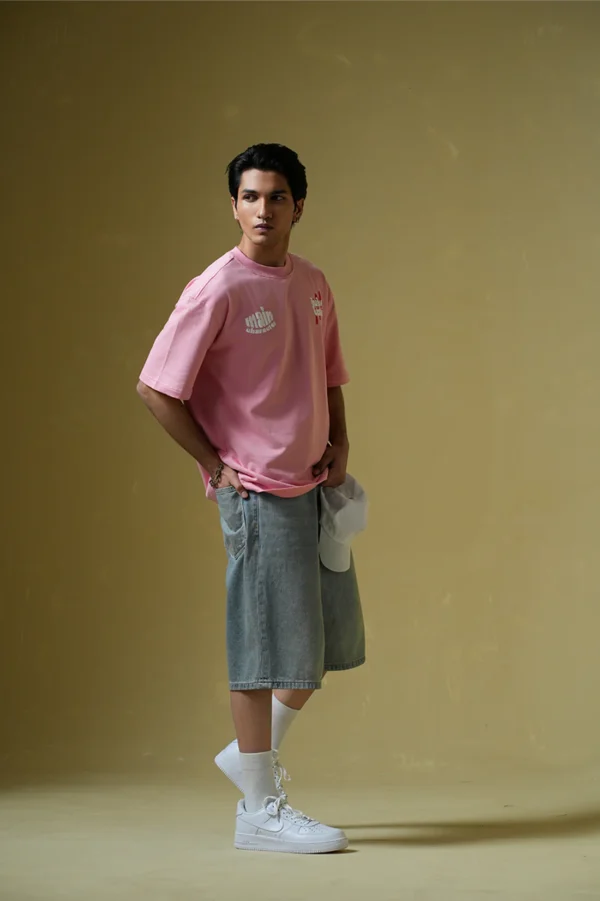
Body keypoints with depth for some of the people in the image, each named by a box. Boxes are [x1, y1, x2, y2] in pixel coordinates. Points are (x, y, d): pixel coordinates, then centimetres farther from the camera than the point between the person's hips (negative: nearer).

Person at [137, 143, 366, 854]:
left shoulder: (314, 286, 9)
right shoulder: (217, 290, -13)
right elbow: (155, 388, -13)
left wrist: (339, 443, 7)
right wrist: (214, 466, -11)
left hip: (314, 484, 8)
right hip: (256, 492, -8)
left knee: (334, 633, 14)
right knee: (268, 641, -4)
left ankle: (254, 755, 31)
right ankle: (261, 810, 6)